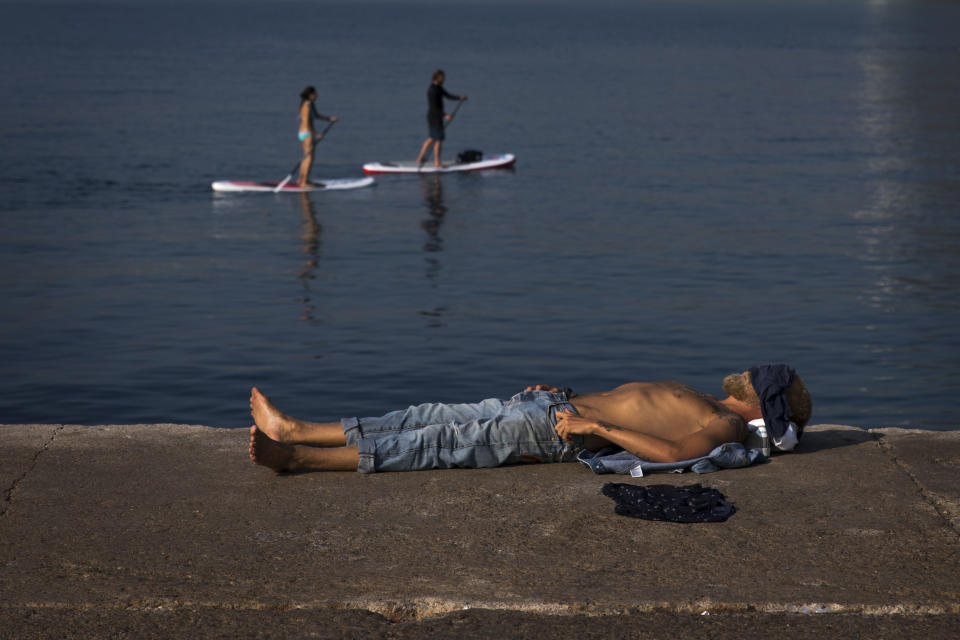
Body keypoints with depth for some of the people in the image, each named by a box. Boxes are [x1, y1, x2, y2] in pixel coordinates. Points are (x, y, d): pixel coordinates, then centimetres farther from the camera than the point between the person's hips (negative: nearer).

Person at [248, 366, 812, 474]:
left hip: (560, 432, -9)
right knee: (431, 421, 4)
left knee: (434, 445, -15)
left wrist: (596, 427, -28)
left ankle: (296, 457, -17)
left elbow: (671, 451, -28)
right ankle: (293, 430, 6)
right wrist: (567, 393, 26)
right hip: (565, 404, 9)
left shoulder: (725, 426, -9)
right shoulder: (705, 405, 22)